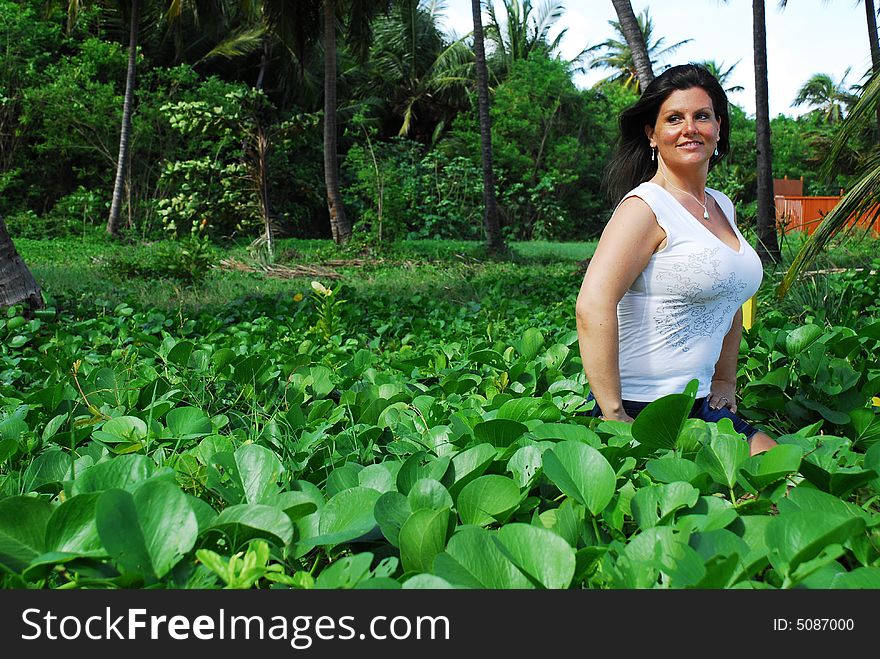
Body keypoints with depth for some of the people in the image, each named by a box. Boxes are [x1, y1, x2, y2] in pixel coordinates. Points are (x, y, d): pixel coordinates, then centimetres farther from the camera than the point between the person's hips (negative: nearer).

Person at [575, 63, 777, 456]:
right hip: (643, 411, -8)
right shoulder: (645, 207, -14)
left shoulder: (722, 207, 13)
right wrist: (613, 416, -28)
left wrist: (725, 382, 20)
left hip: (700, 405, 8)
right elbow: (592, 306, -25)